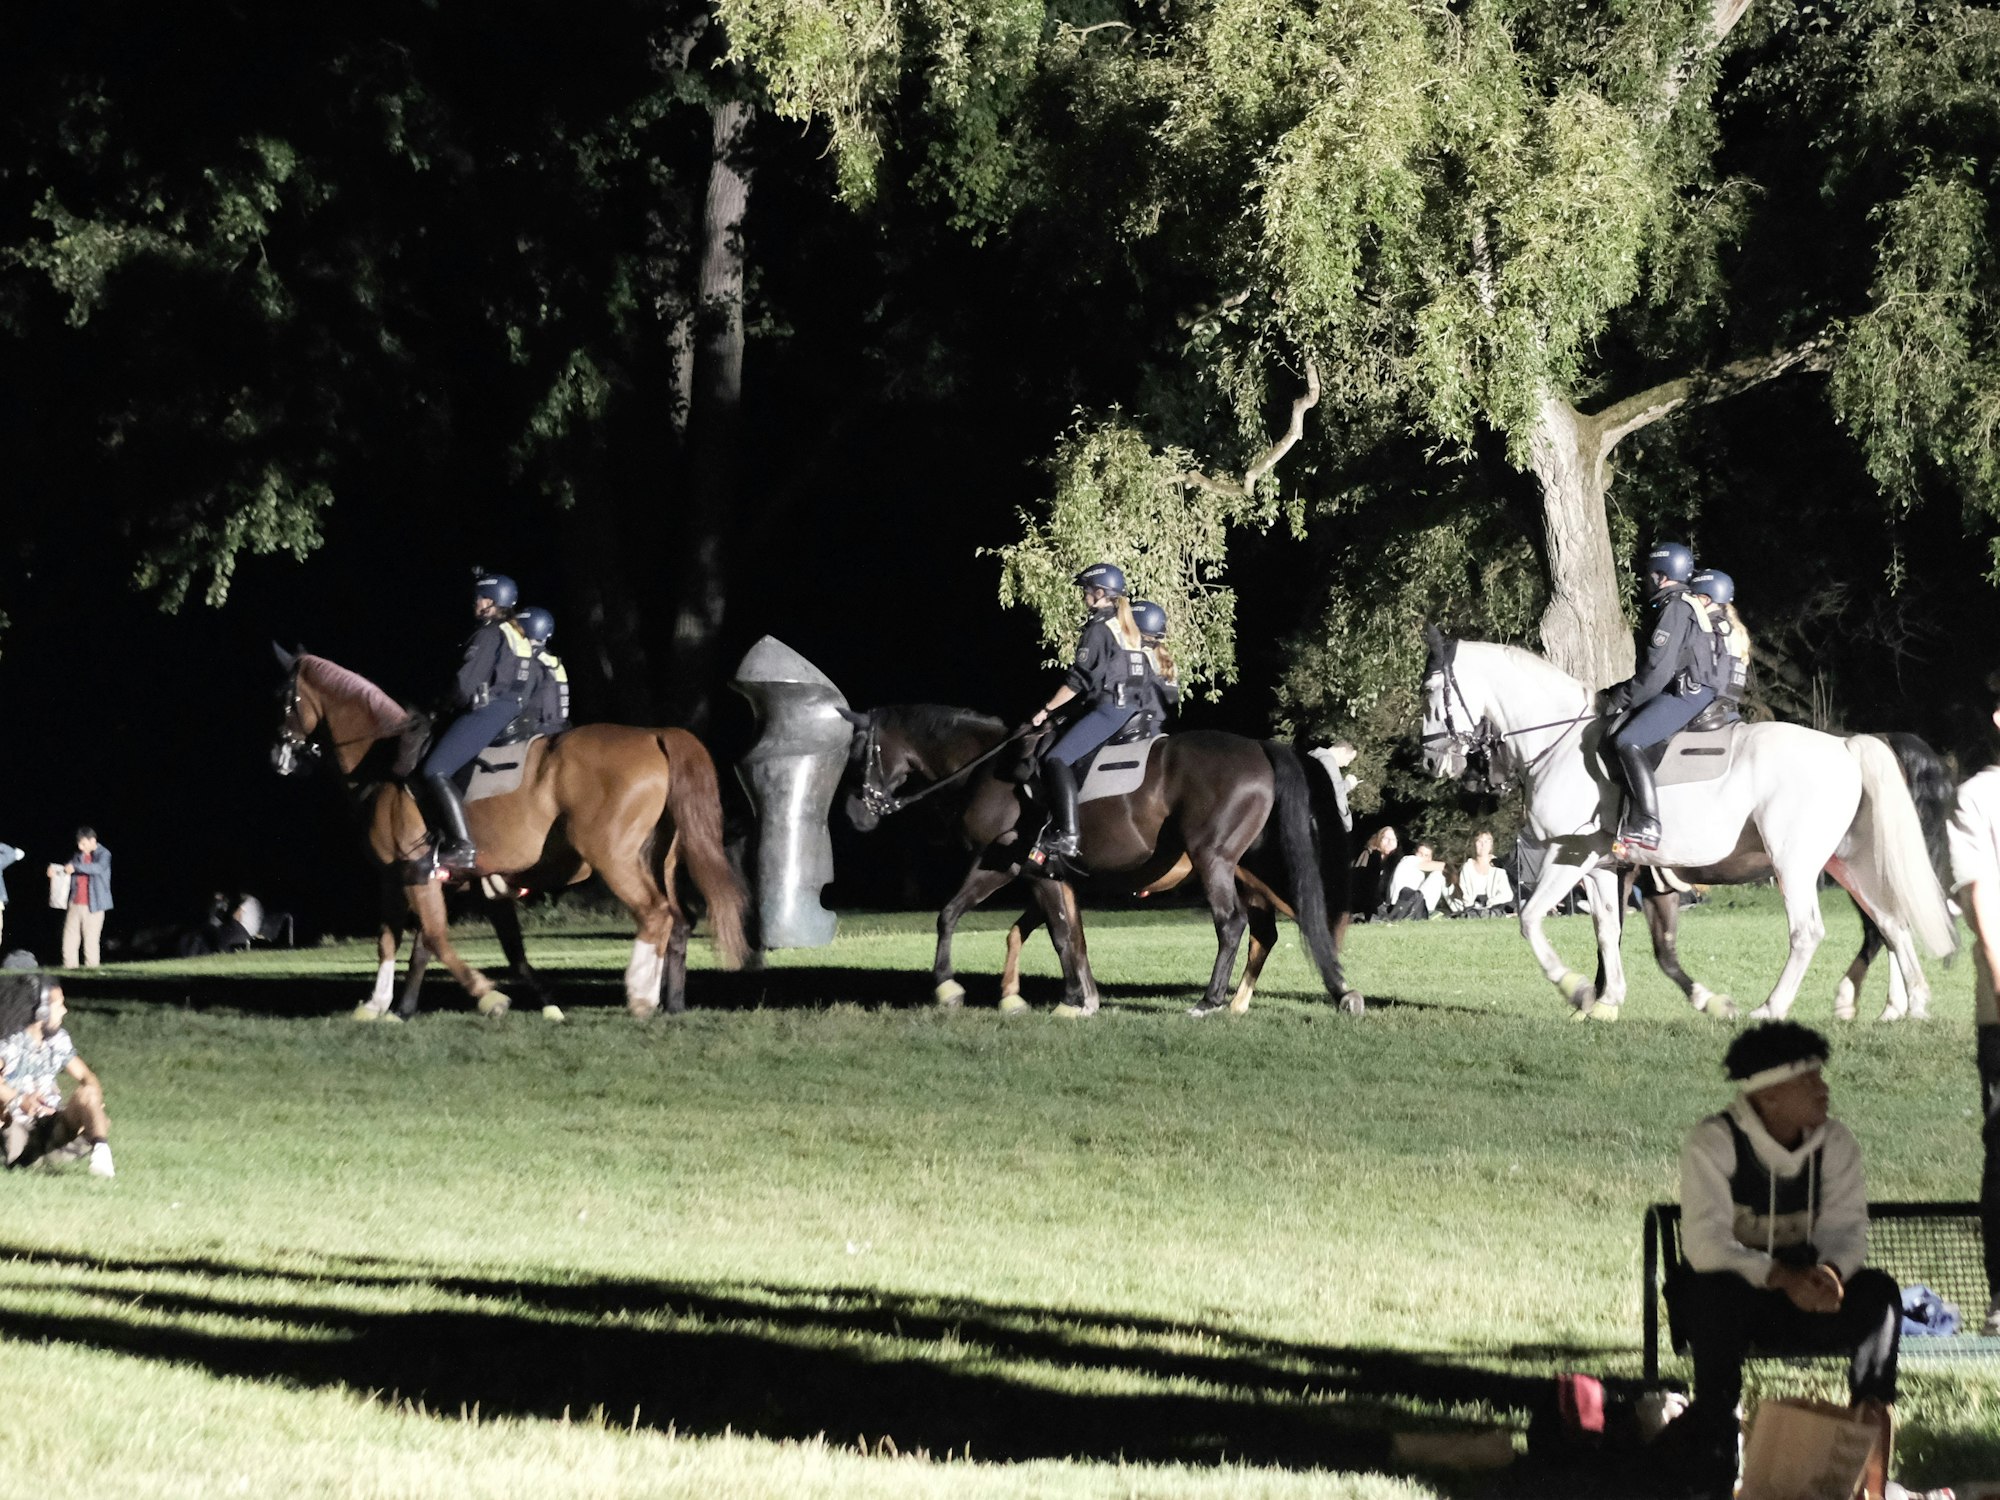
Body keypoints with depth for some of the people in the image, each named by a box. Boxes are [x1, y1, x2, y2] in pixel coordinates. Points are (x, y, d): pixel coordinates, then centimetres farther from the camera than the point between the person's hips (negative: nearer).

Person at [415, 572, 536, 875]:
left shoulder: (489, 634, -8)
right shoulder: (520, 638, 19)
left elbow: (466, 683, -12)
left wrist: (458, 702, 7)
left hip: (486, 711, -10)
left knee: (435, 771, -18)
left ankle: (461, 845, -28)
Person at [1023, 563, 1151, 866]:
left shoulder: (1098, 629, -9)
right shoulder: (1129, 629, 17)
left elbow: (1078, 681, -12)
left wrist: (1046, 709, -4)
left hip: (1107, 710, -10)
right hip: (1131, 710, 10)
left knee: (1057, 759, -18)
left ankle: (1066, 835, -30)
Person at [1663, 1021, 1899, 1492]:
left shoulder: (1834, 1143, -2)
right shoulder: (1713, 1143, -17)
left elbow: (1846, 1228, -8)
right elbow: (1704, 1244, -27)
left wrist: (1829, 1272, -34)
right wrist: (1782, 1277, -41)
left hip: (1799, 1293, 4)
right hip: (1729, 1296, -4)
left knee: (1879, 1291, -22)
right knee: (1716, 1292, -38)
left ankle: (1871, 1416, -8)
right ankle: (1713, 1430, -20)